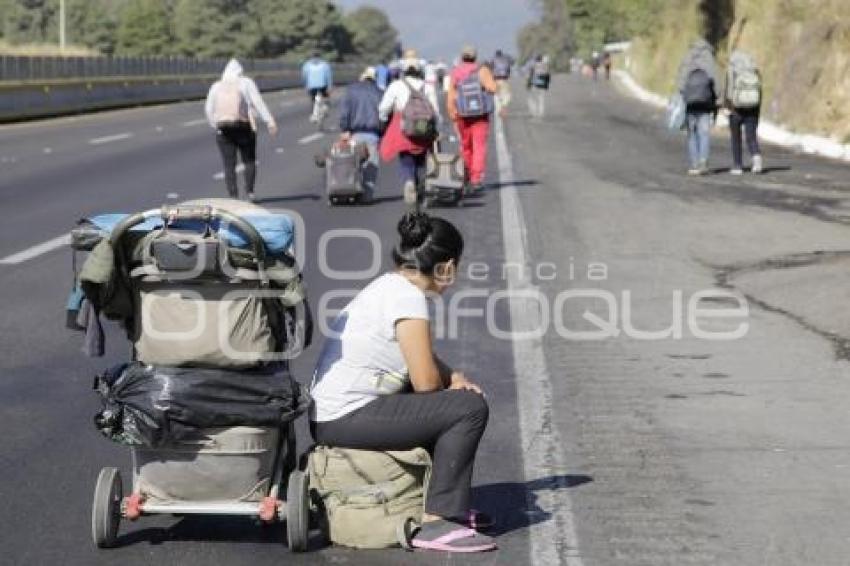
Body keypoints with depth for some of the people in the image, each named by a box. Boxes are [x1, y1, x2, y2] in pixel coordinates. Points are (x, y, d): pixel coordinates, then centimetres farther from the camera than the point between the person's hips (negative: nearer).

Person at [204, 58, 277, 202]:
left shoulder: (216, 86, 13)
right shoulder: (246, 83, 5)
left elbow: (208, 109, 9)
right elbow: (258, 102, -6)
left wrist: (215, 126, 18)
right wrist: (270, 121, -11)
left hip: (223, 129, 2)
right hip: (244, 128, -2)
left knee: (229, 165, 4)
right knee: (249, 161, 12)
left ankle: (233, 197, -5)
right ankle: (250, 192, -1)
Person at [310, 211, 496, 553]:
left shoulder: (389, 286, 12)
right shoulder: (407, 297, -17)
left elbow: (422, 360, 20)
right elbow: (425, 381, -19)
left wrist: (454, 377, 0)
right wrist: (451, 382, 4)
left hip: (332, 416, 10)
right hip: (346, 420, -10)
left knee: (457, 396, 22)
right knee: (470, 408, -13)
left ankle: (449, 505, 27)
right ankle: (437, 523, -11)